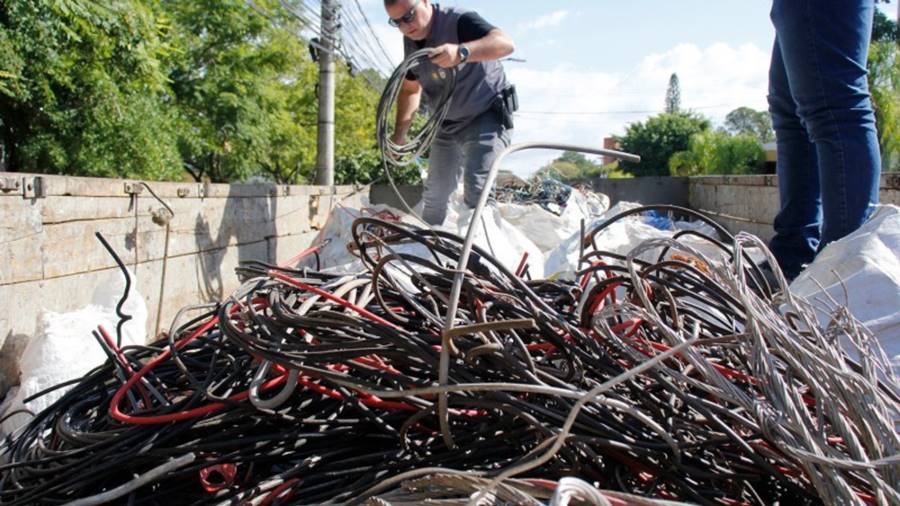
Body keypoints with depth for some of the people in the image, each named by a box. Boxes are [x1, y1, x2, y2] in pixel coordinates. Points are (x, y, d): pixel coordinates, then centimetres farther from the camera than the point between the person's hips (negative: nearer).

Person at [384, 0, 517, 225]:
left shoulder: (458, 20, -23)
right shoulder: (411, 41, 0)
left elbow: (506, 43, -40)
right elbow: (410, 88, 14)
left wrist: (461, 52, -56)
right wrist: (399, 133, 6)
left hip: (487, 116, -7)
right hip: (448, 124, 7)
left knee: (476, 189, -23)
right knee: (435, 192, 12)